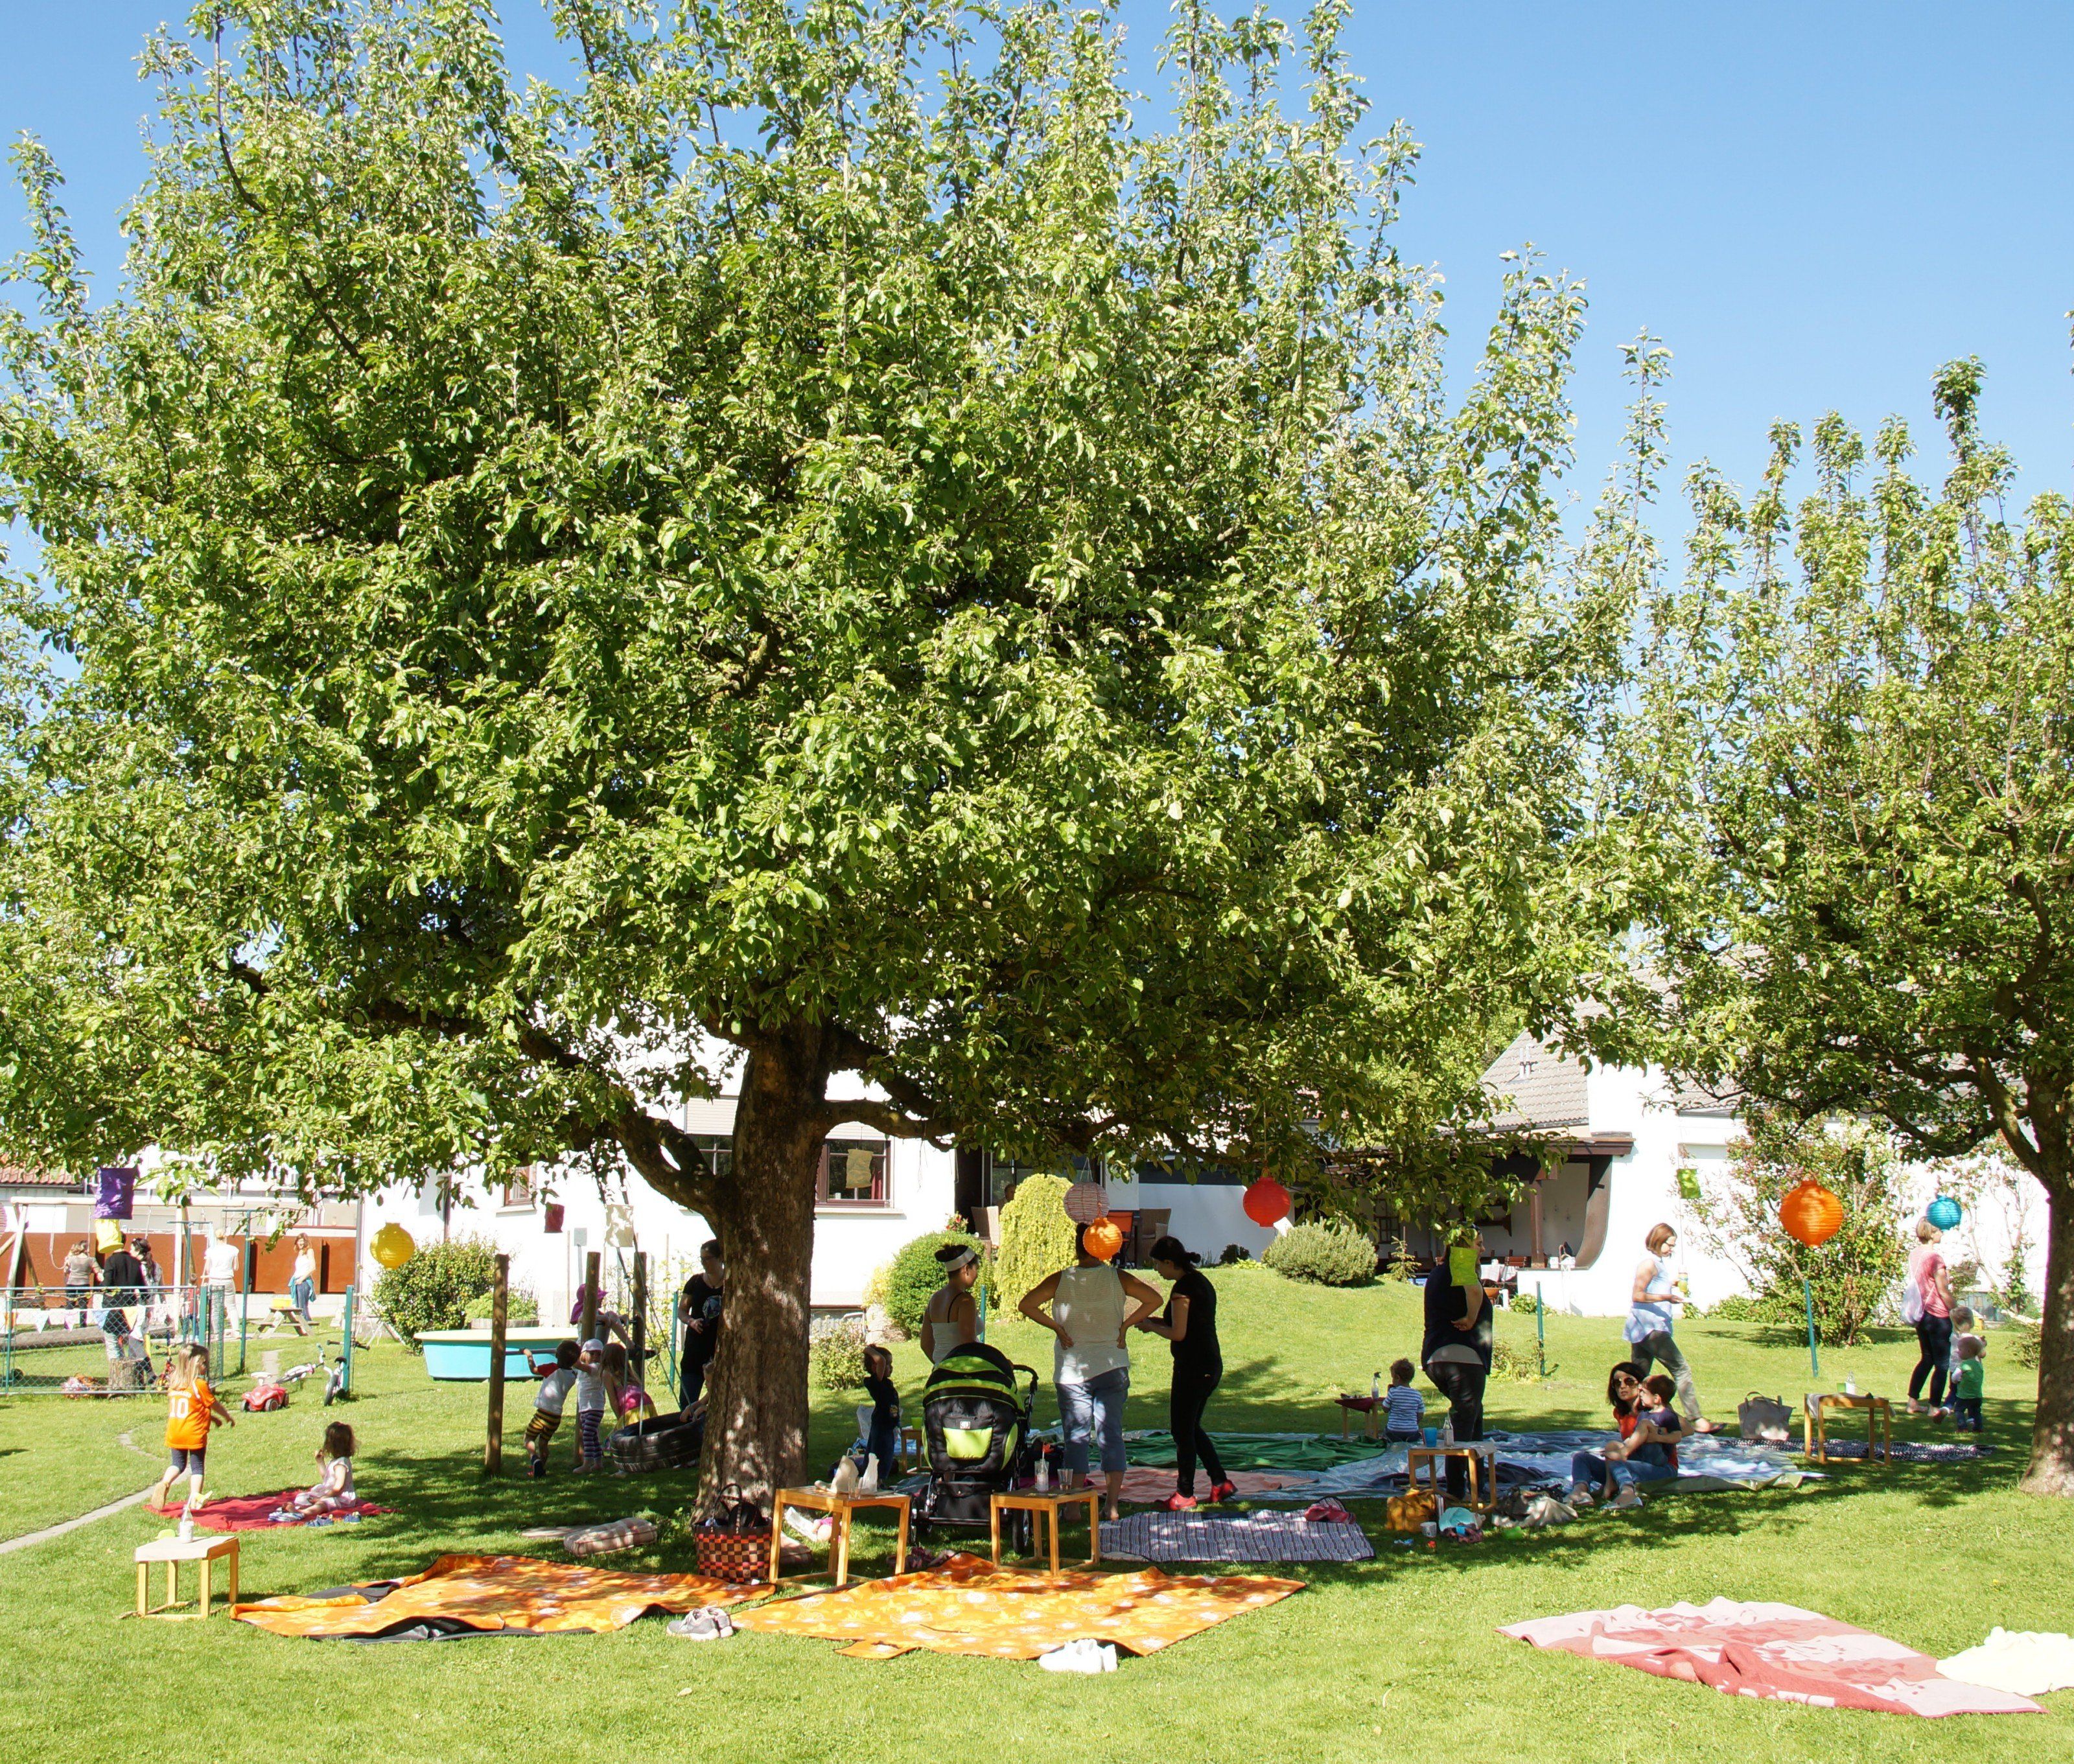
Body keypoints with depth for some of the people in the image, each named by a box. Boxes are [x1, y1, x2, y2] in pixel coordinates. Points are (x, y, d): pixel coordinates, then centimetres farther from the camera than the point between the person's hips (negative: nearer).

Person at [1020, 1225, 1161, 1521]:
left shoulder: (1061, 1280, -3)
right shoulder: (1118, 1279, -1)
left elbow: (1026, 1304, -10)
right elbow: (1154, 1299, -4)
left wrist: (1057, 1327, -5)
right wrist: (1125, 1325, -1)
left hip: (1072, 1371, -1)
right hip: (1112, 1367, 1)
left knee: (1076, 1436, 3)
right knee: (1112, 1434, 5)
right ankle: (1112, 1504, 2)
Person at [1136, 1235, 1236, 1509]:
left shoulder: (1183, 1287, -16)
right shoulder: (1201, 1281, 12)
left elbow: (1178, 1333, -18)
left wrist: (1150, 1326, -2)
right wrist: (1158, 1321, 15)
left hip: (1192, 1368, -10)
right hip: (1211, 1365, 10)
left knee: (1182, 1430, 2)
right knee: (1191, 1427, 19)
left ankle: (1185, 1494, 9)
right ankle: (1221, 1483, 17)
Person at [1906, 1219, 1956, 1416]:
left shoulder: (1914, 1256, 7)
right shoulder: (1934, 1258, -18)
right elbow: (1943, 1291, -16)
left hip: (1920, 1314, 8)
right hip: (1938, 1315, -8)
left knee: (1927, 1358, 19)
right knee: (1942, 1363, 1)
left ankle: (1912, 1402, 20)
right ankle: (1935, 1407, 3)